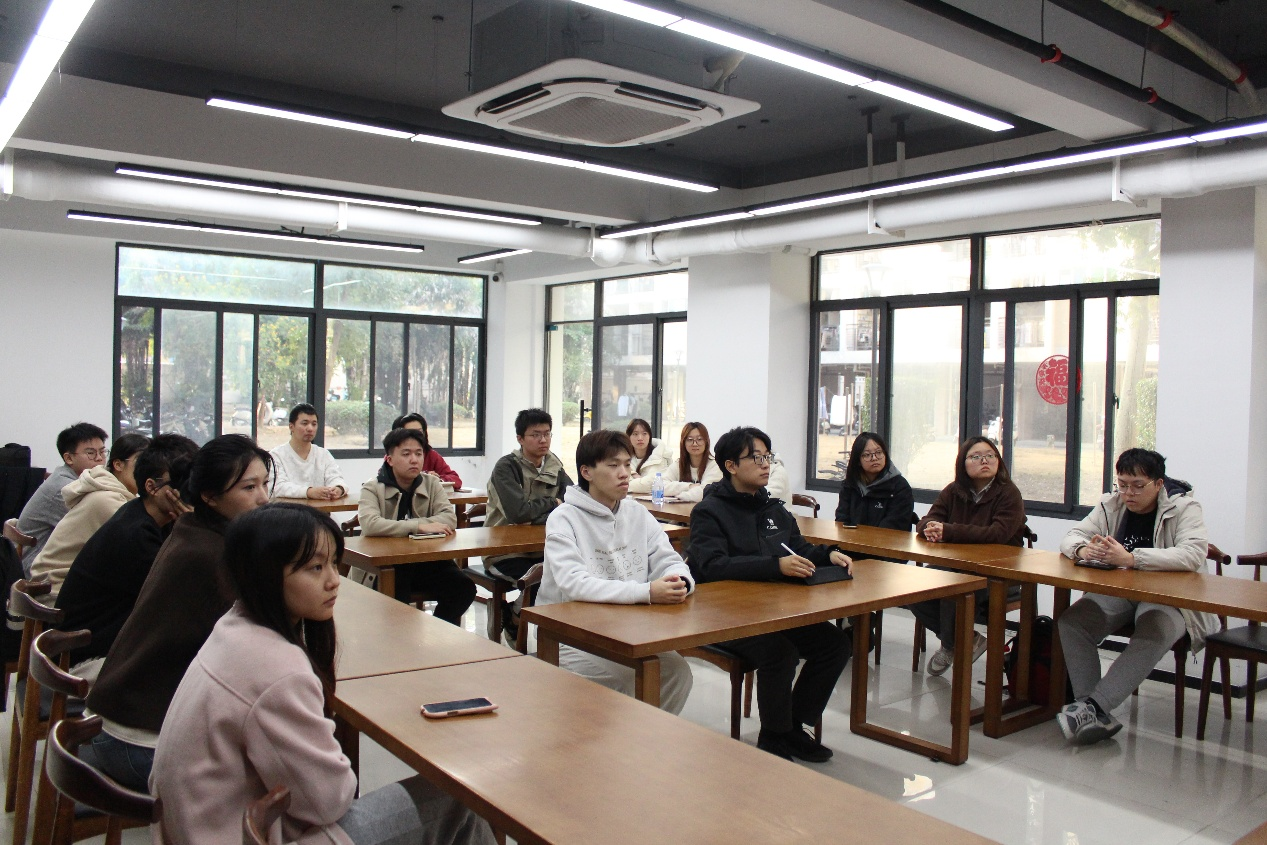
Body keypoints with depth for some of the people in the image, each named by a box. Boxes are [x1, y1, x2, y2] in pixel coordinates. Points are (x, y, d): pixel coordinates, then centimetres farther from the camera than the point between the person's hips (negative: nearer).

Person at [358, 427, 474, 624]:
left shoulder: (432, 483, 9)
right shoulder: (373, 488, -2)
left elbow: (450, 518, -7)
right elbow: (370, 525, -22)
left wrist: (406, 526, -18)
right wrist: (418, 526, -24)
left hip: (427, 560, 4)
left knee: (464, 589, -18)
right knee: (397, 598, -33)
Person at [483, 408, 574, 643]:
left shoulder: (554, 465, 7)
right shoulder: (506, 467, -11)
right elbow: (518, 512, -25)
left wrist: (536, 517, -20)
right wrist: (552, 504, -8)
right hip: (503, 553, -5)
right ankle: (511, 617, 2)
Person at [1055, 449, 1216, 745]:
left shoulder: (1184, 508, -7)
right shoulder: (1111, 505, 7)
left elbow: (1193, 554, -24)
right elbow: (1071, 537, 5)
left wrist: (1131, 558, -35)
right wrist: (1084, 550, -22)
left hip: (1170, 596, -4)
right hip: (1117, 592, 5)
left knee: (1153, 635, -37)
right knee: (1071, 621, -22)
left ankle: (1092, 706, -37)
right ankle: (1097, 716, -25)